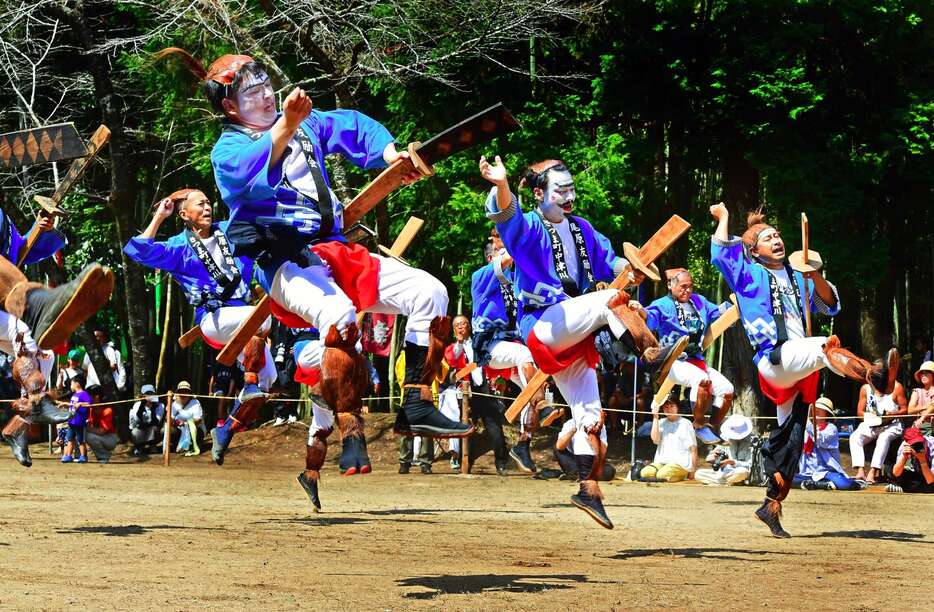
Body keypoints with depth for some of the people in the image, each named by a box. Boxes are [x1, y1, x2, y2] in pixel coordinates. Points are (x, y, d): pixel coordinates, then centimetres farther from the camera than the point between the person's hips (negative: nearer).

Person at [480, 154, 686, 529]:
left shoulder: (581, 229, 17)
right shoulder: (529, 227, -5)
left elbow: (607, 261, 20)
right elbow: (507, 217, -27)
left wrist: (626, 269, -4)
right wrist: (501, 185, -49)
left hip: (572, 336, 7)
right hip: (541, 324, -7)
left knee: (590, 416, 5)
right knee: (611, 299, -28)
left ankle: (589, 490, 9)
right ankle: (653, 356, -35)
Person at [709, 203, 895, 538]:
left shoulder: (797, 279, 27)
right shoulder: (750, 274, 12)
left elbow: (830, 305, 21)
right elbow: (719, 253, -2)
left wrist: (816, 277, 4)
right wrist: (723, 218, 11)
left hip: (799, 367, 7)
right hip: (772, 357, -7)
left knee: (789, 440, 4)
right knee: (828, 344, -36)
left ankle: (772, 504, 10)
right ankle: (873, 375, -63)